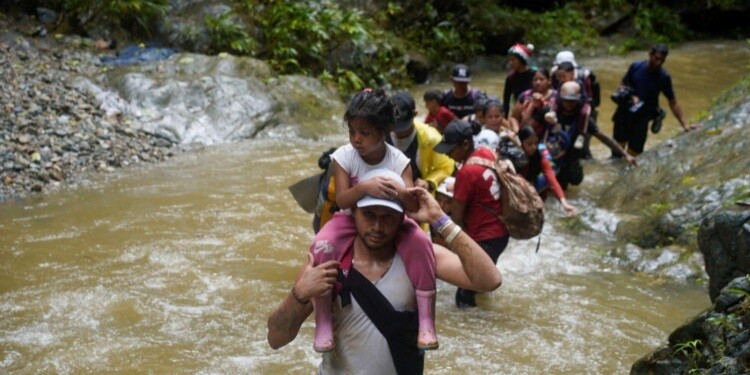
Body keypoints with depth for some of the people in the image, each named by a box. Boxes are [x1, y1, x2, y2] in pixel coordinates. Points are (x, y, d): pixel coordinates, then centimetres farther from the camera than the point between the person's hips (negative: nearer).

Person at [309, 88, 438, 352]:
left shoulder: (399, 161, -18)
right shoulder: (344, 156, -17)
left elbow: (414, 207, -25)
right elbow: (341, 200, -26)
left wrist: (401, 193, -49)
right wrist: (364, 187, -47)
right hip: (351, 219, 0)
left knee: (421, 242, -29)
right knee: (321, 247, -30)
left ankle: (426, 322, -19)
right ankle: (323, 324, -16)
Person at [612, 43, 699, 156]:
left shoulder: (664, 77, -10)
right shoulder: (635, 66, -7)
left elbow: (673, 102, -5)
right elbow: (622, 85, 4)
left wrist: (684, 125, -9)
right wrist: (631, 96, -16)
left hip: (642, 117, -1)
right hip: (624, 112, 1)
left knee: (634, 151, -6)